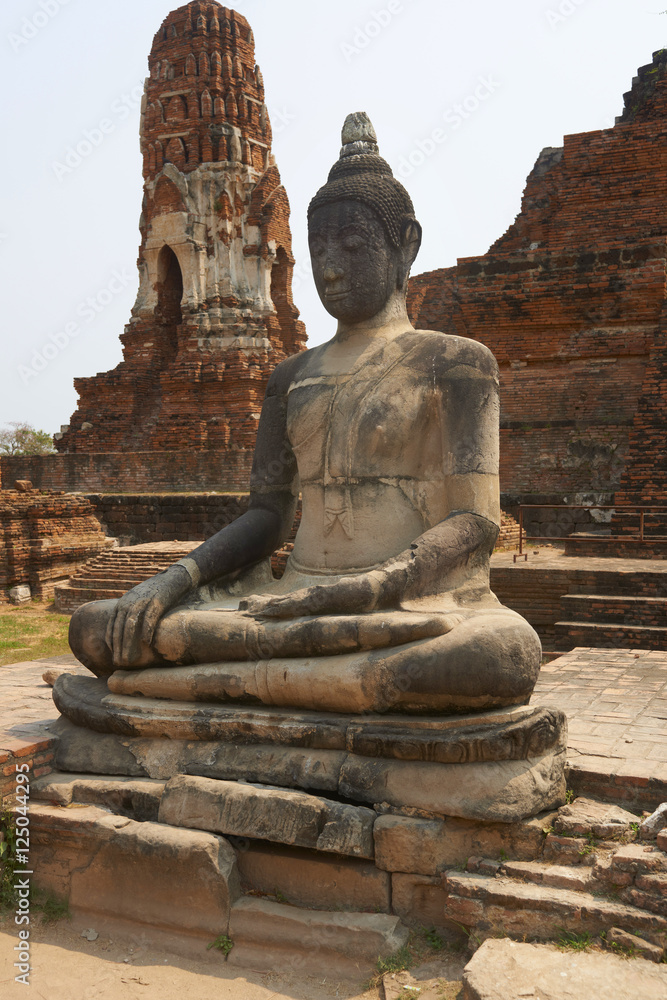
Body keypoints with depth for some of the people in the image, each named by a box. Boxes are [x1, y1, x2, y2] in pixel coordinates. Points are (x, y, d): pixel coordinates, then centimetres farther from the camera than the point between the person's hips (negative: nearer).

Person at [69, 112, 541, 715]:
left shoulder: (455, 361, 3)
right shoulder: (293, 377, 19)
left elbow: (475, 521, -8)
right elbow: (266, 516, 13)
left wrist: (363, 588, -24)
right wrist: (175, 579, -7)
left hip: (420, 599, -4)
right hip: (296, 598, 5)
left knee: (507, 657, -40)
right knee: (94, 629, -15)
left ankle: (231, 678, -29)